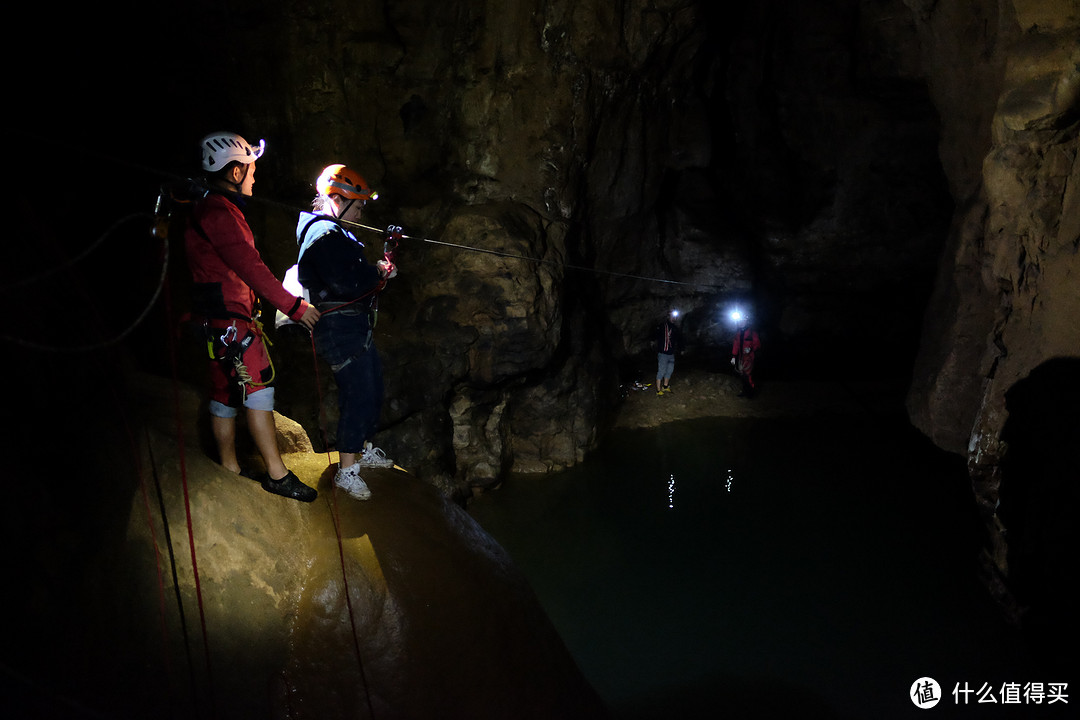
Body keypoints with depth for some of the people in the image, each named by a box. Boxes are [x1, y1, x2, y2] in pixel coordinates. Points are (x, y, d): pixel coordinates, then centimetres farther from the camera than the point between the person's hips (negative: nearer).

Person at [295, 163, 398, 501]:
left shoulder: (335, 231, 19)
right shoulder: (324, 233, -16)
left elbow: (357, 276, 19)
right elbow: (345, 283, -26)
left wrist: (378, 269, 1)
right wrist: (378, 271, -11)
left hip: (355, 327, 11)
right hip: (341, 328, -11)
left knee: (372, 388, 20)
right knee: (358, 396, -9)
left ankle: (363, 449, 36)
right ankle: (347, 470, 1)